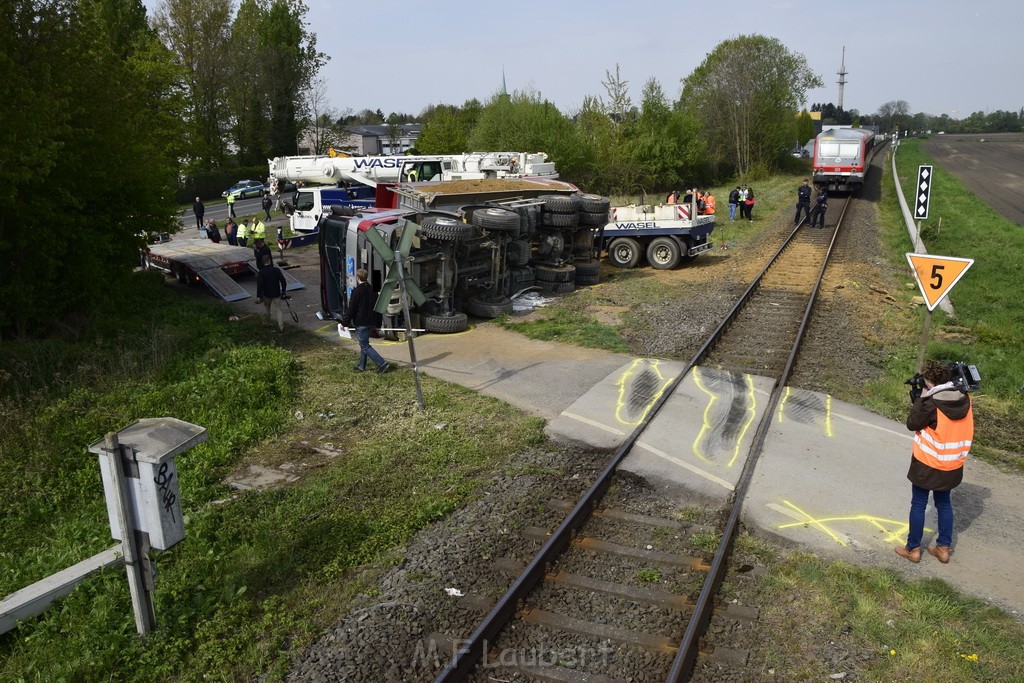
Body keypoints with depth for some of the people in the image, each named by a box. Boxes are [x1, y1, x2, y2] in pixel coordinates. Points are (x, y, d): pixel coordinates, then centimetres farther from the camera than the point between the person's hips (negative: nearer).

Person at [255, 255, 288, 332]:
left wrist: (258, 296, -12)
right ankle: (281, 326, -5)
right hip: (276, 294, 0)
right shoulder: (276, 270, -8)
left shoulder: (261, 273, -11)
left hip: (267, 294, 0)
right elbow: (283, 281, -4)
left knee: (266, 308, 24)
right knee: (279, 309, 5)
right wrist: (283, 291, 9)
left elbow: (259, 285, -15)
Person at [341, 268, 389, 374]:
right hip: (369, 321, 8)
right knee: (364, 344, 18)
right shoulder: (370, 289, 7)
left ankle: (382, 364, -10)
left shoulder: (357, 291, -18)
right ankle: (361, 366, 26)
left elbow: (351, 309, -16)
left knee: (365, 346, -3)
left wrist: (344, 322, -6)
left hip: (360, 323, -8)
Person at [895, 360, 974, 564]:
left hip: (928, 465, -6)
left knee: (918, 505, 7)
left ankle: (913, 549, 17)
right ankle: (943, 548, 26)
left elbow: (912, 424, -13)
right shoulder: (964, 399, -4)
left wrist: (921, 398, -10)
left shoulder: (931, 404, -24)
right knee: (944, 504, 19)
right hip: (952, 466, 6)